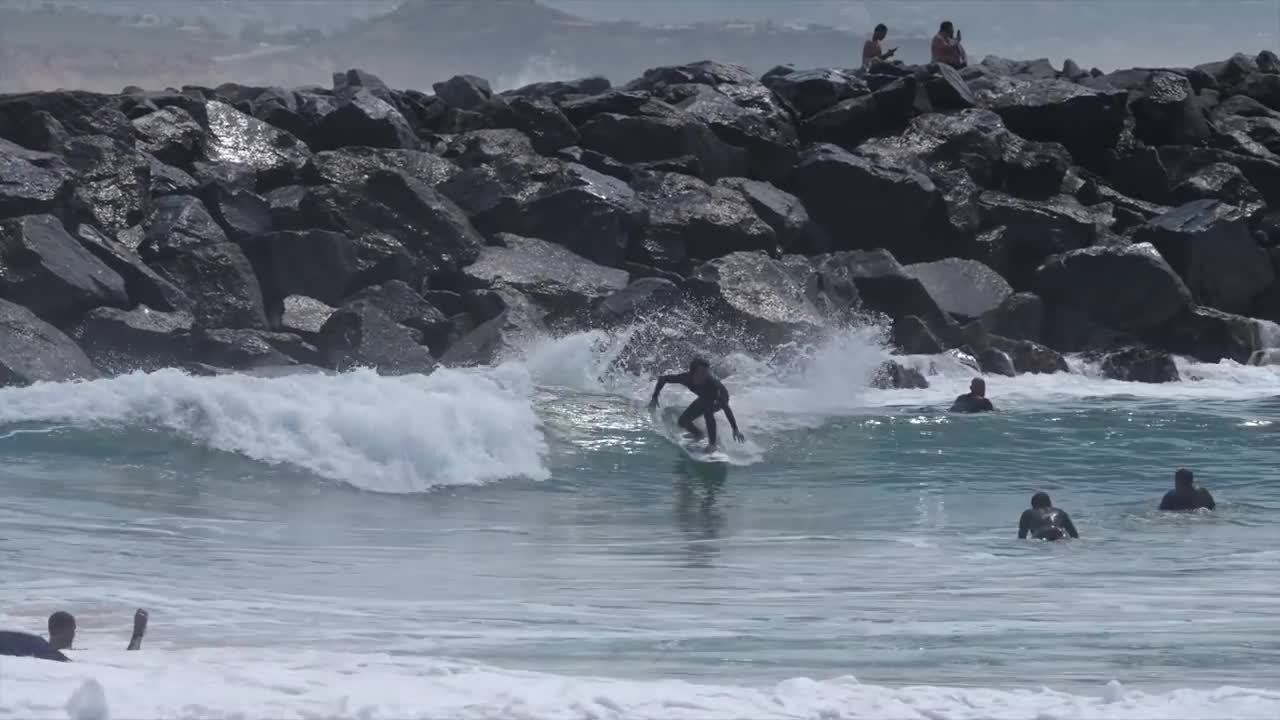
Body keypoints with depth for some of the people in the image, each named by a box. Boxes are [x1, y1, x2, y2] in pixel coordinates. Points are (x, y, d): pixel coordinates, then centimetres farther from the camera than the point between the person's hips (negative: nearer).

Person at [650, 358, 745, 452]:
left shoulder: (712, 383, -42)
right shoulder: (686, 378, -32)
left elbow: (725, 406, -44)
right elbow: (662, 379, -15)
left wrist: (735, 429, -49)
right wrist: (655, 397, -19)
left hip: (719, 399, -5)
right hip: (704, 399, 5)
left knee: (707, 410, -35)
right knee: (683, 421, -3)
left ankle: (712, 444, -23)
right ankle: (698, 435, 26)